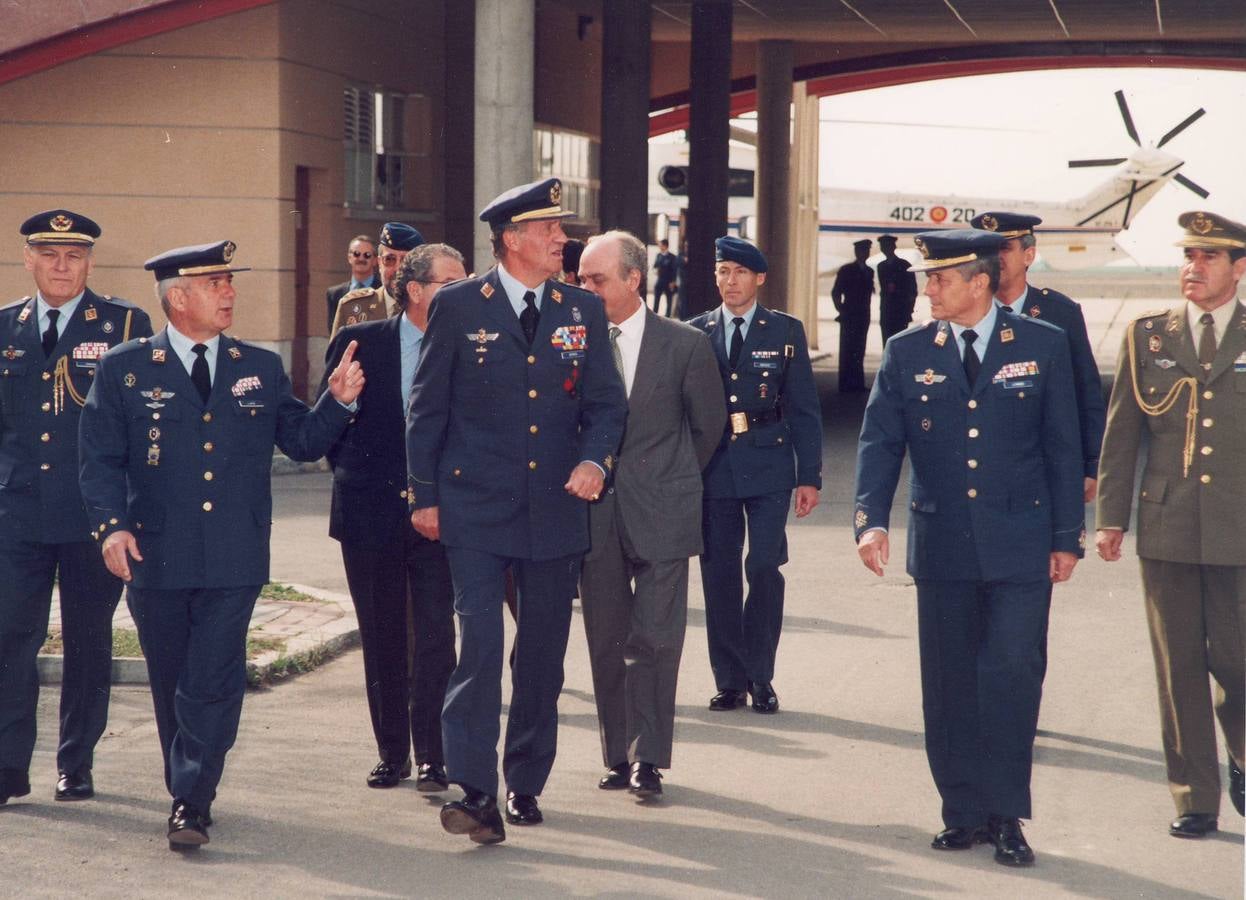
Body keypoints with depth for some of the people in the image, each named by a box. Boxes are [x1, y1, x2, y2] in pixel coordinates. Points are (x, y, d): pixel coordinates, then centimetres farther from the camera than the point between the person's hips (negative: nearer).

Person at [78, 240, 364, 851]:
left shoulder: (261, 368, 11)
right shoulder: (125, 369, 3)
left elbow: (302, 443, 12)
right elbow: (100, 458, 0)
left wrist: (337, 401, -4)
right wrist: (111, 525, -14)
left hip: (234, 559, 0)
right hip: (157, 557, 0)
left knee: (213, 684, -8)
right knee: (171, 684, 10)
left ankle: (191, 805, -7)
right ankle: (187, 792, 27)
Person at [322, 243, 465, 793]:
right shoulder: (359, 343, 1)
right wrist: (351, 474, -1)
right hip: (371, 513, 1)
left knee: (435, 637, -7)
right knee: (381, 639, 9)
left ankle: (431, 757, -2)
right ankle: (392, 752, 20)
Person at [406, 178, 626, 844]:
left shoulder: (582, 311, 7)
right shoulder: (458, 306, -1)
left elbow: (607, 403, 8)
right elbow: (427, 407, 3)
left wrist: (594, 459, -12)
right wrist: (424, 495, 0)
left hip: (555, 508, 4)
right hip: (475, 507, -3)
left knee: (543, 651, 9)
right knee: (479, 640, -13)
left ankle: (525, 783, 22)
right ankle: (474, 790, -13)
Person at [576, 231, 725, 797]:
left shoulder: (685, 345, -2)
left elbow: (708, 425, 9)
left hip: (660, 515, -3)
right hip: (595, 513, 3)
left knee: (654, 640, -6)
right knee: (606, 643, 7)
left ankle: (648, 758, 2)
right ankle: (620, 756, 16)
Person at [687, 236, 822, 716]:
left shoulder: (786, 331, 5)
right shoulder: (697, 333, 8)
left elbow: (804, 407, 4)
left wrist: (810, 476, -1)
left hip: (768, 465, -2)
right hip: (712, 469, 2)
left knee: (765, 568, -7)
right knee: (719, 572, 3)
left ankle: (761, 678, 5)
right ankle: (729, 680, 12)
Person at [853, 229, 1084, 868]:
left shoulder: (1042, 346, 0)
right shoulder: (907, 353, 4)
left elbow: (1063, 447, 3)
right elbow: (879, 442, 0)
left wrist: (1067, 538, 1)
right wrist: (871, 520, -15)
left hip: (1020, 547, -2)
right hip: (942, 548, 2)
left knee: (1012, 678, -6)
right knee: (948, 684, 7)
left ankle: (1005, 816, 3)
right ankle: (965, 813, 17)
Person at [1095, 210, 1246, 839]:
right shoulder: (1145, 335, 8)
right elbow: (1121, 432, 9)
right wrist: (1111, 516, 5)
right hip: (1166, 528, 2)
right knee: (1179, 669, 4)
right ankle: (1195, 799, 13)